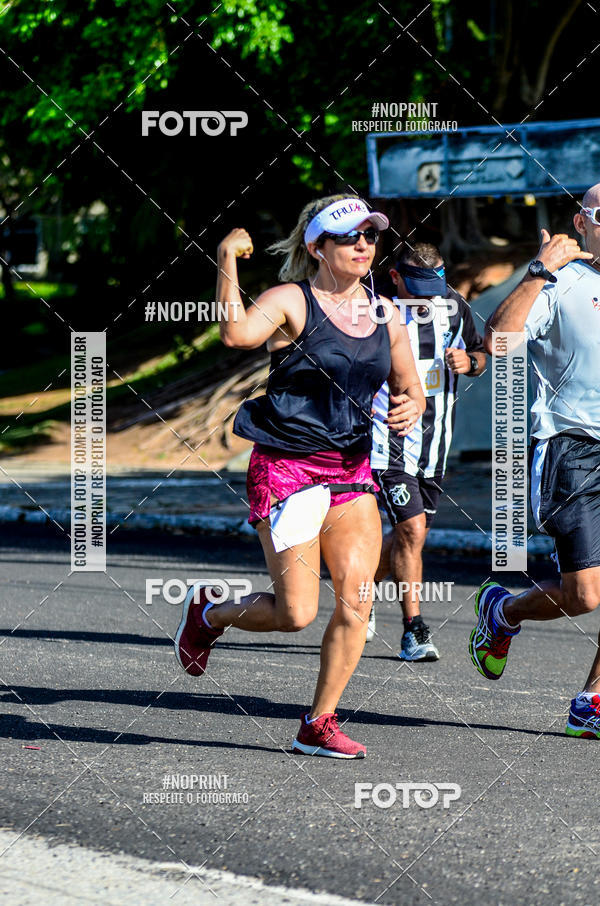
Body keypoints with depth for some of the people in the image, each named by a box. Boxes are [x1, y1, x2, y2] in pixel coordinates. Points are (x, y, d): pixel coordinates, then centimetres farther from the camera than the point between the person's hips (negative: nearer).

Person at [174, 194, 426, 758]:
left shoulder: (384, 316, 9)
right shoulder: (292, 301, -9)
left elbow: (410, 388, 20)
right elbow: (237, 334, -30)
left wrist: (411, 408, -2)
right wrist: (227, 261, -31)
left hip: (351, 472, 5)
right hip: (286, 470, -5)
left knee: (356, 600, -7)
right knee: (296, 614, -7)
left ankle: (319, 724, 7)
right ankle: (208, 613, 25)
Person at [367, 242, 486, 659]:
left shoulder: (454, 307, 1)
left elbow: (480, 353, 16)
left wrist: (469, 362, -7)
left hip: (434, 442, 6)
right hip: (390, 439, -5)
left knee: (410, 534, 14)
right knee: (411, 530, -16)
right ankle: (414, 632, -10)